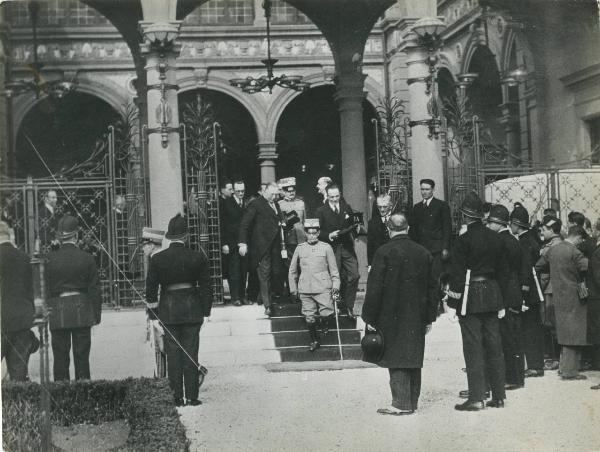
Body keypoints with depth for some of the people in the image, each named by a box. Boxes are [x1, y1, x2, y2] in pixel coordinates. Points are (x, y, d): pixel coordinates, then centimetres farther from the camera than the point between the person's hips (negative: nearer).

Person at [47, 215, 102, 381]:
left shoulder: (49, 259, -2)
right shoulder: (87, 258, -3)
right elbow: (95, 290, 0)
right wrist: (96, 315, 7)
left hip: (57, 313, 0)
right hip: (81, 311, 0)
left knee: (60, 357, 5)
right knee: (82, 356, 6)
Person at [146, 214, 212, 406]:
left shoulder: (157, 259, -4)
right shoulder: (198, 258, -5)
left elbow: (151, 287, 0)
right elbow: (206, 287, -1)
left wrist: (152, 310, 8)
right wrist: (206, 309, 8)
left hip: (168, 311, 0)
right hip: (192, 310, 0)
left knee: (173, 354, 6)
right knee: (190, 354, 5)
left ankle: (177, 397, 7)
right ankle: (192, 396, 6)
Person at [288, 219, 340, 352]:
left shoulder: (326, 248, 3)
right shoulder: (300, 248, 7)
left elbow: (333, 268, 8)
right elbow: (292, 270, 15)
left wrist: (336, 284, -1)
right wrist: (293, 288, 14)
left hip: (323, 288, -2)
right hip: (305, 289, 2)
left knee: (326, 314, -9)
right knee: (309, 317, 4)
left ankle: (326, 325, 25)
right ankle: (314, 341, 21)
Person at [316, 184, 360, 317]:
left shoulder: (347, 208, 12)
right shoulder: (321, 211, 1)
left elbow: (354, 224, 19)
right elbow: (318, 232, -2)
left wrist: (355, 227, -3)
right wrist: (329, 235, -19)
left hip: (347, 247, 3)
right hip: (332, 248, -3)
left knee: (354, 275, -6)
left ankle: (349, 305, 7)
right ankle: (340, 305, 16)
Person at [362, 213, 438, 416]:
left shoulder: (384, 252, -11)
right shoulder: (424, 253, 6)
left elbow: (374, 287, -12)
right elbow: (432, 288, 10)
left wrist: (369, 318, -5)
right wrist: (429, 318, 16)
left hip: (391, 317, -5)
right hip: (416, 318, 5)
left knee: (397, 359, -1)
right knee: (413, 359, 12)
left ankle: (401, 403, -3)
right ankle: (412, 402, 19)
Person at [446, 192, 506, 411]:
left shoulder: (464, 239, -12)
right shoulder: (495, 238, 7)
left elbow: (457, 274, -12)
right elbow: (499, 267, 13)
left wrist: (453, 302, -6)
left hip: (471, 297, -6)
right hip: (492, 295, 6)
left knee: (473, 348, -3)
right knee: (494, 347, 10)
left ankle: (476, 398, -3)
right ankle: (498, 396, 15)